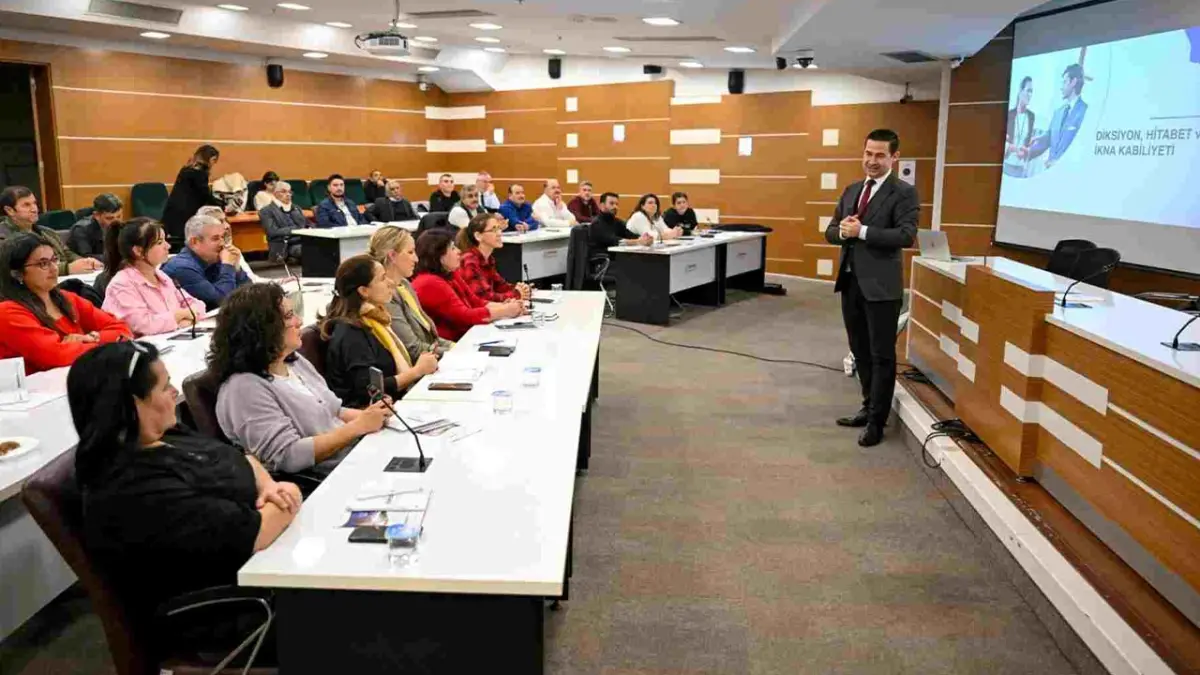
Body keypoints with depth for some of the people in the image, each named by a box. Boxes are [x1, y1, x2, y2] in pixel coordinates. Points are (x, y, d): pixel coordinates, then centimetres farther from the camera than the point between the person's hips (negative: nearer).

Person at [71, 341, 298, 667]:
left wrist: (269, 486, -8)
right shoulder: (137, 490, -28)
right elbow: (253, 534, -28)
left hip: (256, 570, 9)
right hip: (230, 618, -9)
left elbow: (242, 459, 13)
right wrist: (290, 501, -9)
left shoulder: (164, 436, 2)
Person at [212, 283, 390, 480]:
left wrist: (364, 415, -3)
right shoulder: (244, 387, -16)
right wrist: (358, 426, -20)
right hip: (318, 485, -8)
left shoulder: (295, 361, 10)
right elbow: (288, 456, -23)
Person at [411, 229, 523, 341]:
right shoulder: (431, 283, -16)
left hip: (460, 338, 8)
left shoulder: (448, 276, 12)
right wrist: (505, 311, -14)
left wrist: (504, 306, -7)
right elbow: (464, 316, -19)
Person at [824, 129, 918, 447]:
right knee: (860, 351, 17)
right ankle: (869, 407, 32)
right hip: (850, 280, 7)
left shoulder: (904, 193, -7)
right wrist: (843, 231, -10)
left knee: (881, 355, 2)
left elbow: (906, 235, -20)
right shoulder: (852, 190, 14)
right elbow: (830, 231, 13)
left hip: (881, 284, -7)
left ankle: (877, 421, 11)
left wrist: (862, 232, -21)